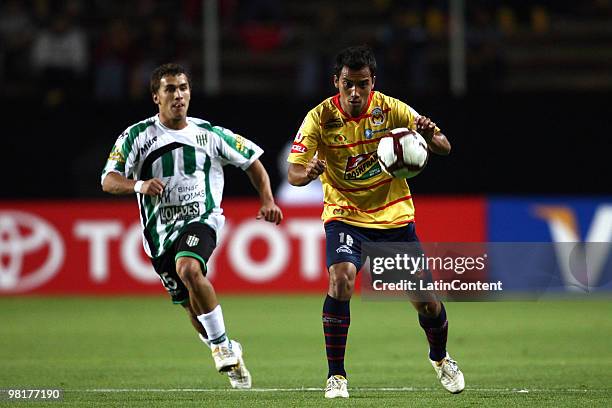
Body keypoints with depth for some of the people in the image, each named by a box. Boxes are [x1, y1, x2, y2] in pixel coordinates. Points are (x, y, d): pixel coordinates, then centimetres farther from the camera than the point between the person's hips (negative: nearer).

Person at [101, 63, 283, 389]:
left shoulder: (209, 134, 2)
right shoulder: (137, 136, -1)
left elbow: (252, 162, 14)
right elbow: (108, 181, -8)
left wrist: (267, 201, 0)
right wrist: (139, 185, -28)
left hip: (201, 219, -2)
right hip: (160, 229, 2)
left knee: (188, 269, -33)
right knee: (193, 307, 7)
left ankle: (223, 346, -22)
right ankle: (229, 355, 32)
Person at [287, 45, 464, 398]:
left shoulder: (391, 109, -11)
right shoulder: (321, 118, -13)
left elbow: (444, 148, -11)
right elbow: (293, 172, -15)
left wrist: (430, 135, -35)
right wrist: (308, 173, -39)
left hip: (394, 216, 1)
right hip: (345, 216, -1)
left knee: (425, 300, 1)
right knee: (341, 278, -28)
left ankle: (440, 357, 35)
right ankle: (336, 375, -16)